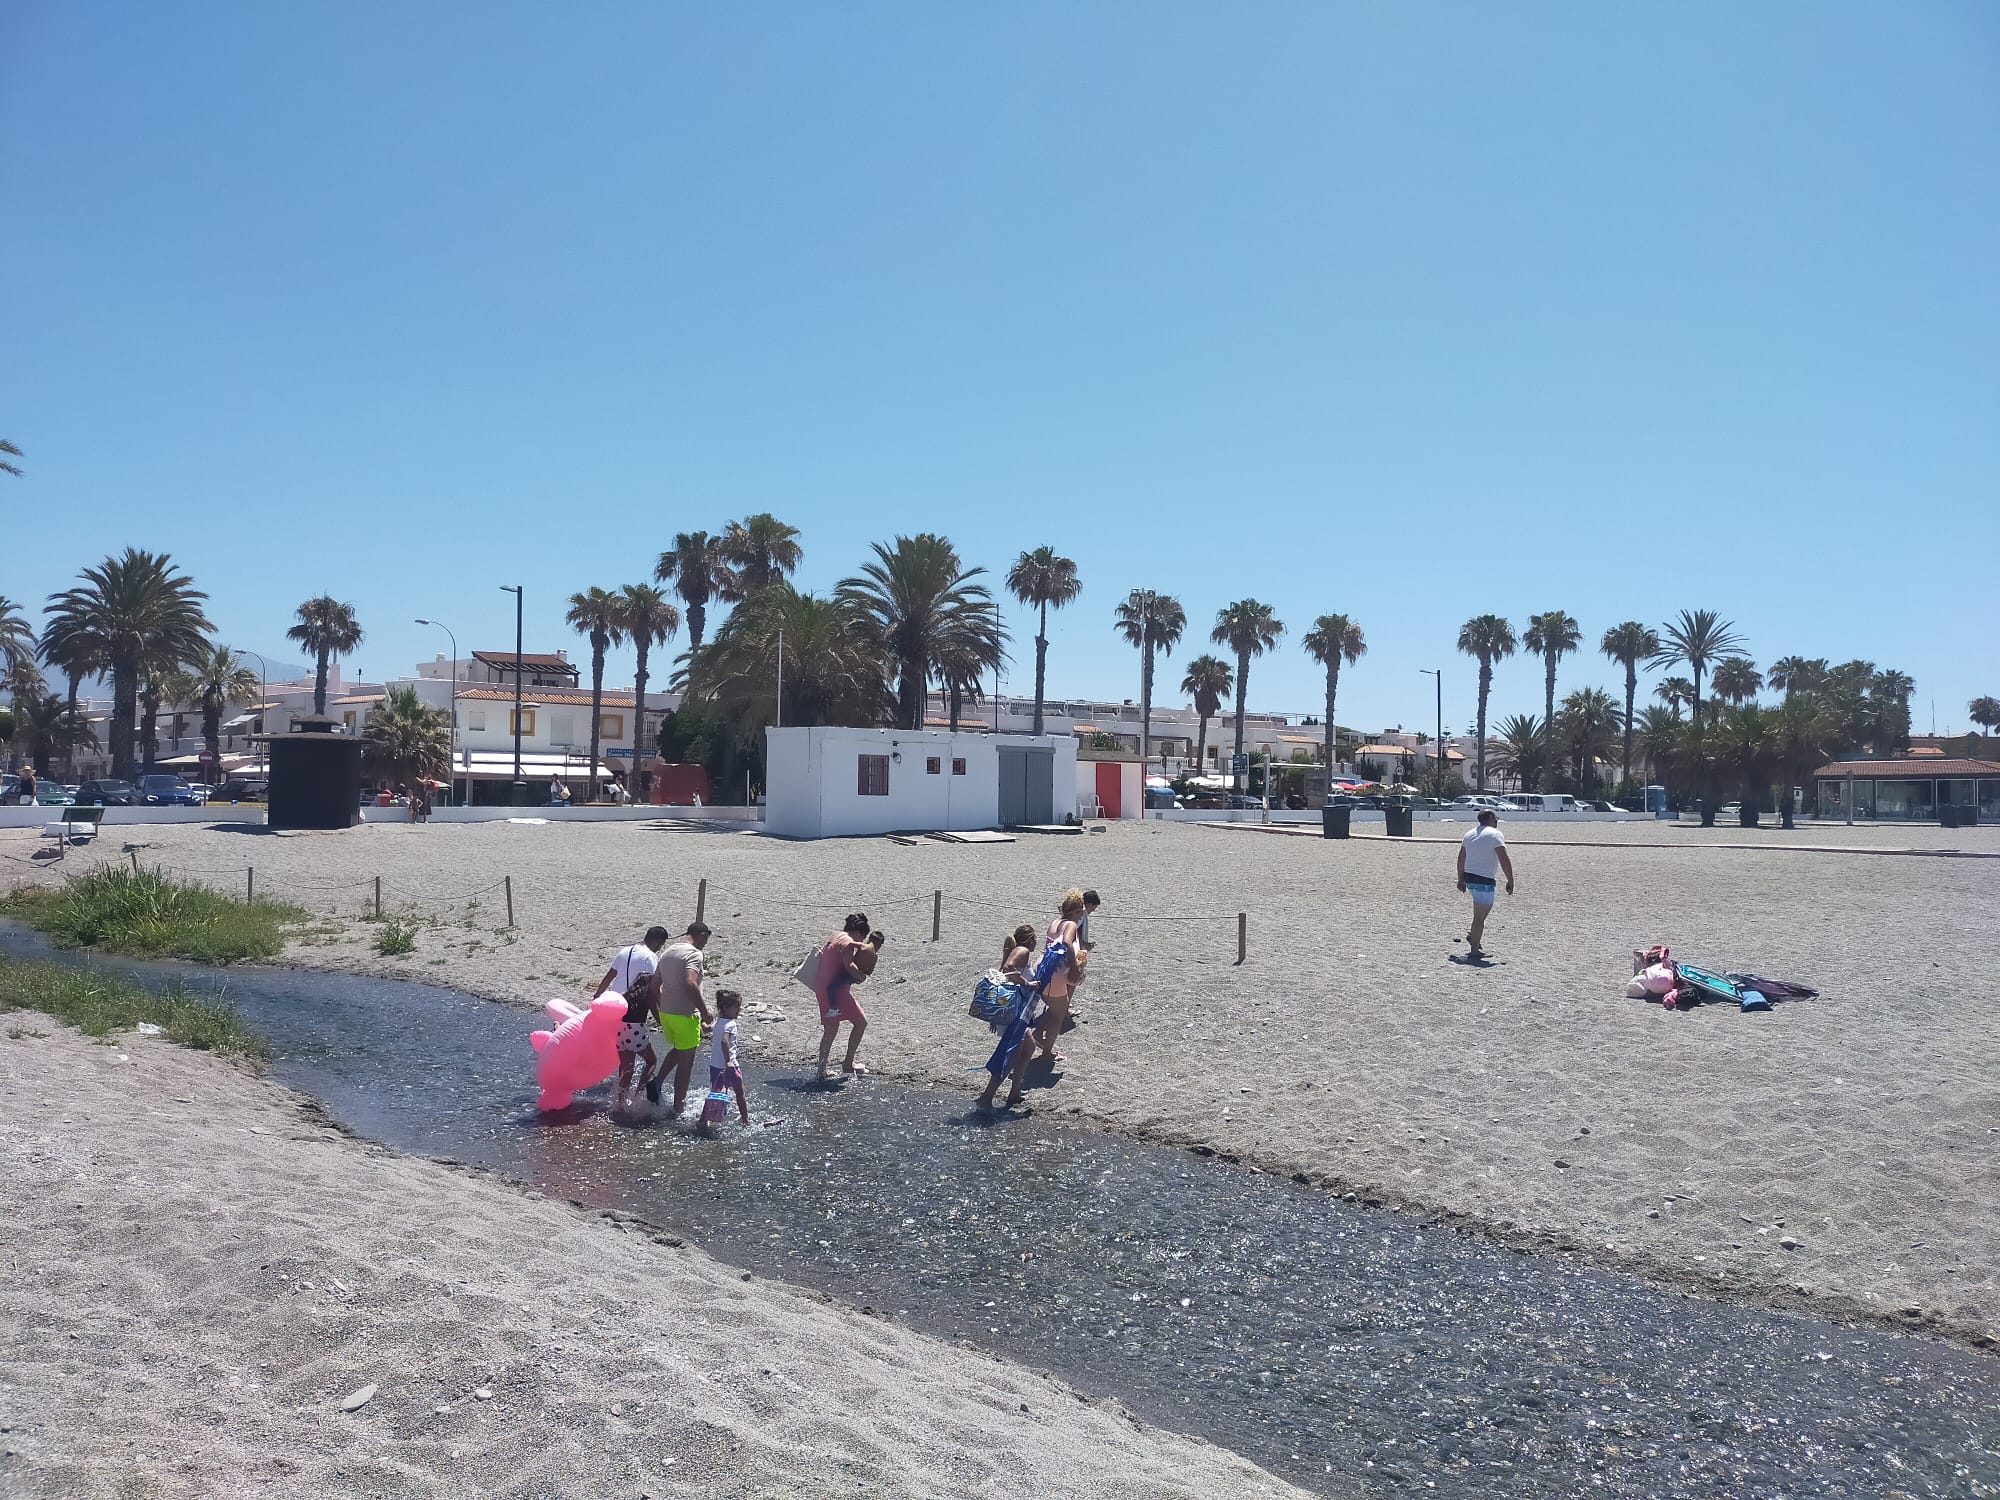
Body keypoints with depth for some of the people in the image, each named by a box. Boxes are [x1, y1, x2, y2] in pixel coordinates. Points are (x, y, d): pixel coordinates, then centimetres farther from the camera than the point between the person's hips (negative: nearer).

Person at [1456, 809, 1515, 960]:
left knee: (1482, 912, 25)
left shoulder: (1469, 834, 14)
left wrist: (1461, 879, 24)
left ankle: (1473, 936, 19)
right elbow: (1504, 860, -16)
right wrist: (1510, 881, -11)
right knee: (1480, 916, -4)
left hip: (1469, 878, 8)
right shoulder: (1494, 834, -9)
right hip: (1484, 881, -8)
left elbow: (1461, 859, 18)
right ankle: (1475, 950, -1)